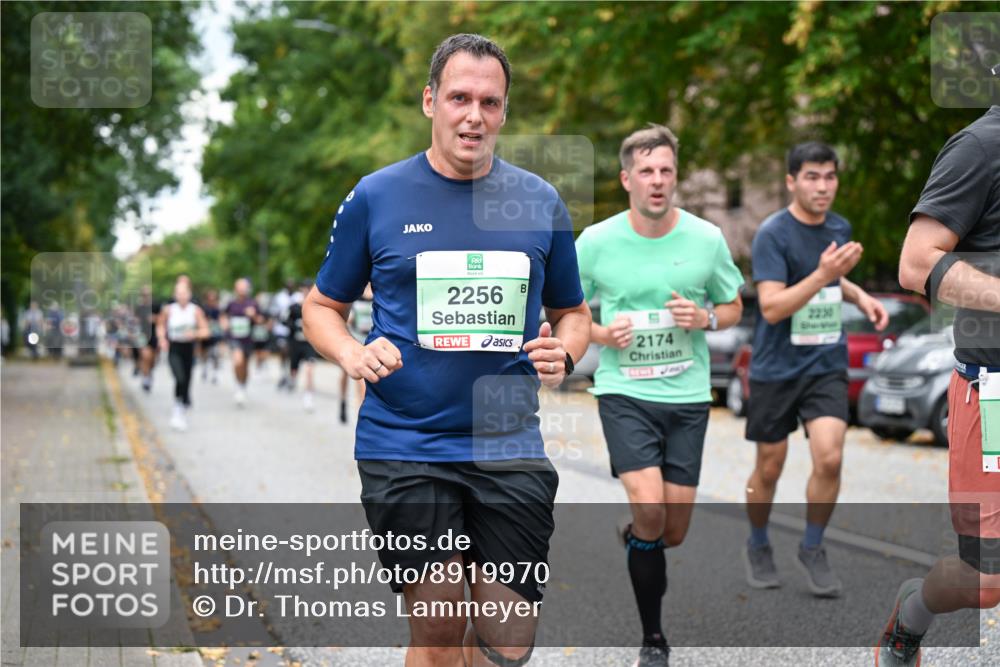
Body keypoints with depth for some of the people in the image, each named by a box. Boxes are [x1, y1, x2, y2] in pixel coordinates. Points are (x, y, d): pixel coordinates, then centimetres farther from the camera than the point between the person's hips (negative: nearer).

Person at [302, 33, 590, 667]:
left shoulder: (541, 201, 7)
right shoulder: (375, 197, 1)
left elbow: (573, 312, 18)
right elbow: (323, 306, 11)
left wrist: (563, 354, -5)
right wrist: (353, 355, -10)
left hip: (510, 449, 2)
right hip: (403, 445, -2)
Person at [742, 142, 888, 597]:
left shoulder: (840, 229, 5)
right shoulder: (772, 234, -14)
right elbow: (771, 307, -22)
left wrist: (859, 296, 6)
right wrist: (822, 275, -31)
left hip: (826, 365, 4)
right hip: (776, 368, -3)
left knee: (829, 457, -13)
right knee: (769, 468, 7)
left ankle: (812, 550, 8)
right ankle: (758, 547, 33)